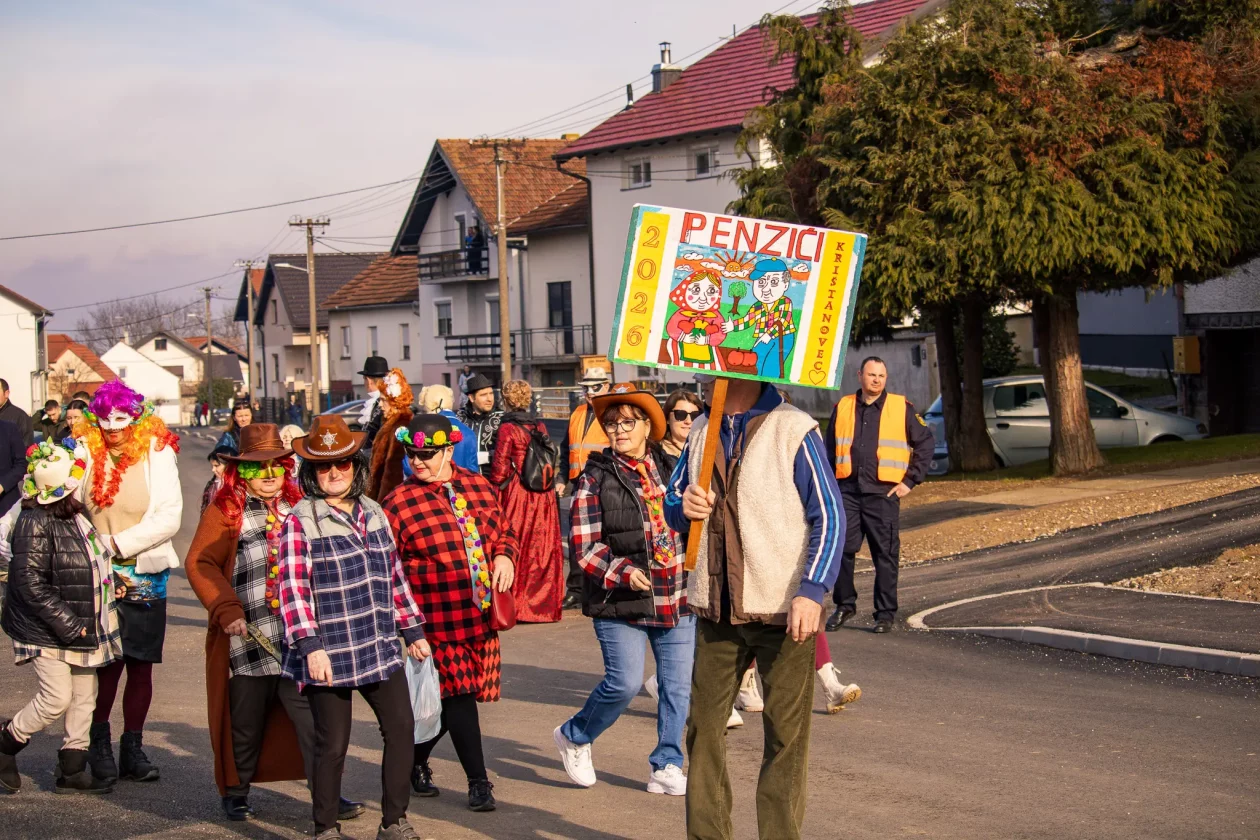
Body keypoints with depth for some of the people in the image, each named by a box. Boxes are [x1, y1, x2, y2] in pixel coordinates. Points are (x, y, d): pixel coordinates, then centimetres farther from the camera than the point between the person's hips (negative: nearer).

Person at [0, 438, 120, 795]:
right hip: (47, 631, -9)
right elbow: (31, 584, -23)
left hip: (80, 626, 9)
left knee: (84, 697, 10)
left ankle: (72, 769, 18)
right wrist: (67, 624, -23)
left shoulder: (75, 516, 7)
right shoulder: (36, 524, -20)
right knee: (57, 697, -10)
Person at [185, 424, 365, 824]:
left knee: (313, 715, -5)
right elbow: (199, 564, -9)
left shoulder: (299, 509, 12)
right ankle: (235, 792, 27)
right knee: (246, 723, 8)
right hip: (247, 639, -3)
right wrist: (227, 610, -17)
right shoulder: (224, 513, -2)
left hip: (298, 638, 3)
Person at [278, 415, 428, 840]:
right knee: (333, 745, 2)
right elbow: (294, 588, -14)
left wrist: (413, 631, 19)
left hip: (380, 649, 6)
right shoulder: (300, 522, -8)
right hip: (329, 656, -5)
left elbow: (394, 575, 18)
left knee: (401, 728, 4)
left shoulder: (373, 514, 11)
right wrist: (310, 646, -22)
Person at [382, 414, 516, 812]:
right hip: (438, 622, -5)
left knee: (451, 700, 13)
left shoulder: (479, 486, 7)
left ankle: (415, 762, 34)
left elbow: (504, 531, 20)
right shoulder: (398, 504, -7)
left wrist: (504, 556, -2)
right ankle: (478, 782, 7)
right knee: (458, 697, -4)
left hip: (482, 618, 5)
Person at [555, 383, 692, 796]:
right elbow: (585, 548, -7)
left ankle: (667, 765, 18)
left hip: (678, 599, 4)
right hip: (621, 605, -4)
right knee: (625, 682, -10)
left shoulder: (671, 468, 8)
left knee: (678, 685, 5)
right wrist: (624, 573, -21)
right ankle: (574, 736, 16)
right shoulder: (596, 479, -4)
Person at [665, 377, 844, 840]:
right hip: (716, 609, 5)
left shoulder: (793, 430, -7)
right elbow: (671, 508, 19)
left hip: (783, 610, -5)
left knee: (786, 735, 0)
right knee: (704, 727, 7)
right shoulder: (701, 432, 10)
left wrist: (811, 591, -19)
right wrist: (684, 507, -6)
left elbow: (829, 518, -8)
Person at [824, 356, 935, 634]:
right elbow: (830, 448, 20)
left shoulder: (901, 408, 4)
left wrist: (910, 480, 1)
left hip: (883, 493, -2)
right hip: (848, 491, 2)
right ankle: (844, 605, 15)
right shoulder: (842, 408, 12)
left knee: (885, 555, 0)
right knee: (841, 549, -1)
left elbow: (925, 443, 7)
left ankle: (885, 613, 8)